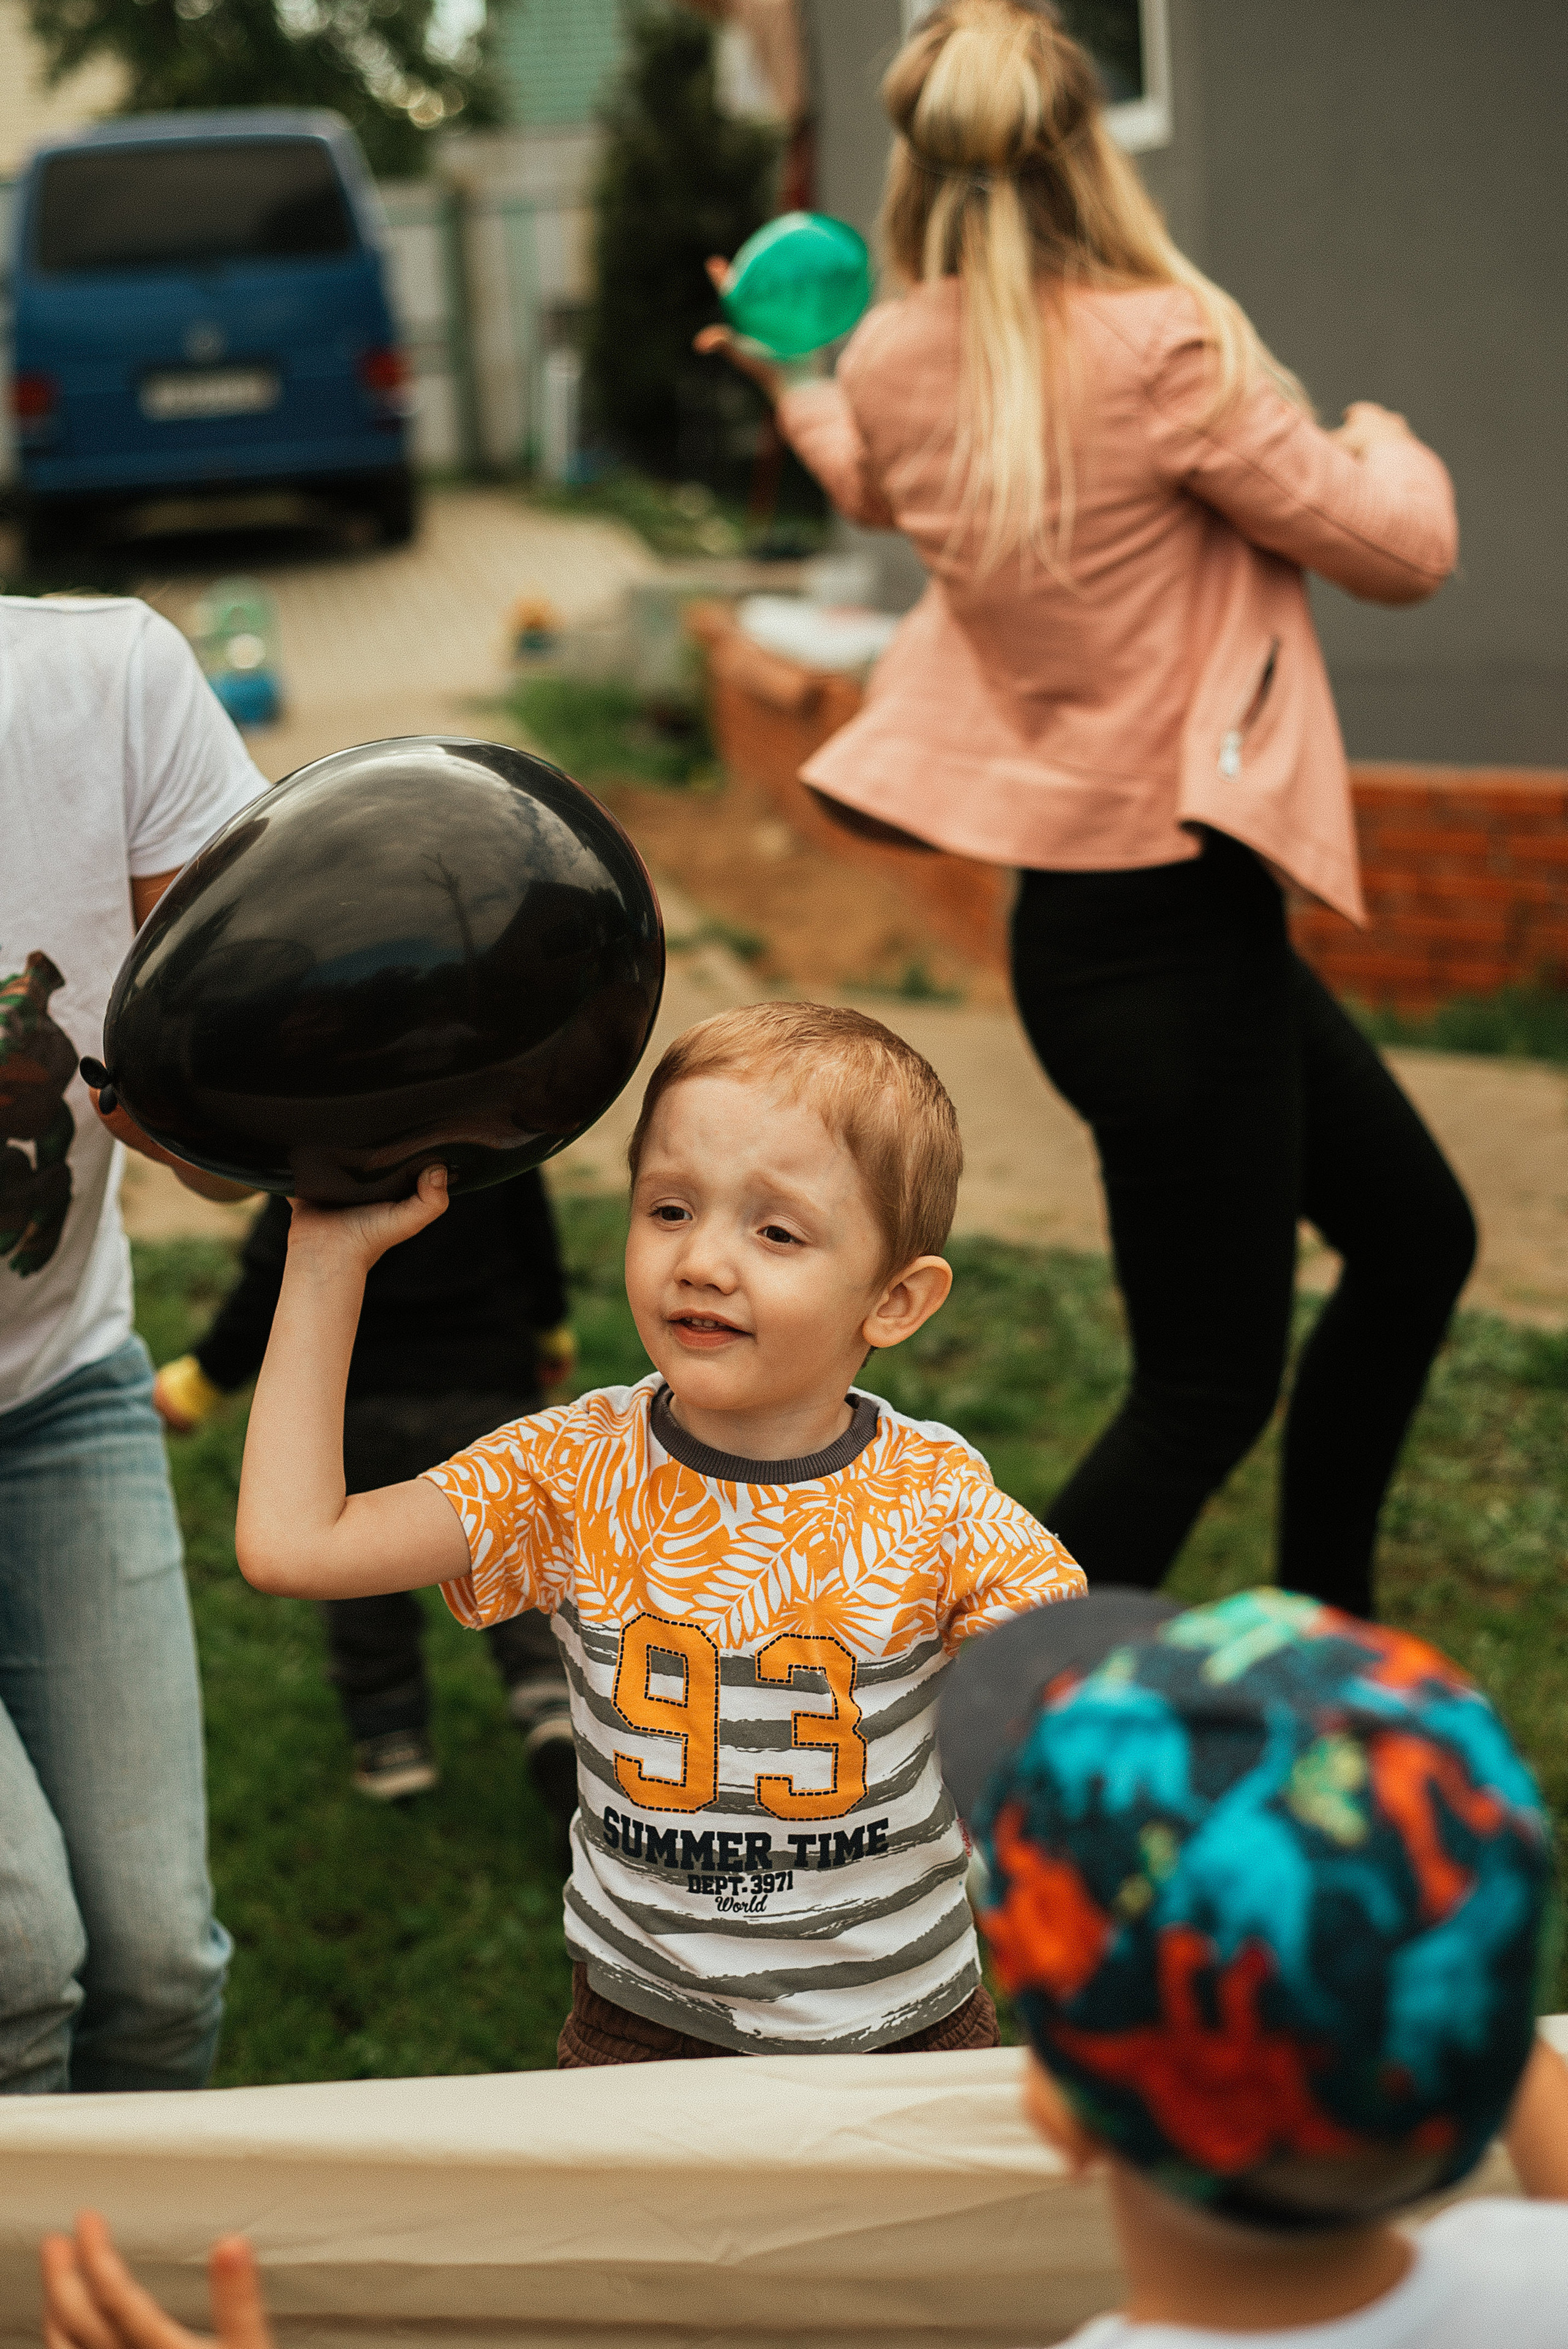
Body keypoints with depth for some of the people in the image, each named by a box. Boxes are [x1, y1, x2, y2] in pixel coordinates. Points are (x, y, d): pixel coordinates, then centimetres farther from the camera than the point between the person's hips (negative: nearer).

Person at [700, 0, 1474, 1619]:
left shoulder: (893, 364, 0)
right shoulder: (1161, 348, -21)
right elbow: (1401, 553, -12)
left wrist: (788, 382, 46)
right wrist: (1379, 440, 11)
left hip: (1098, 914, 9)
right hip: (1162, 931, -9)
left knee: (1419, 1239, 22)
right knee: (1205, 1394, 3)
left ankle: (1315, 1627, 35)